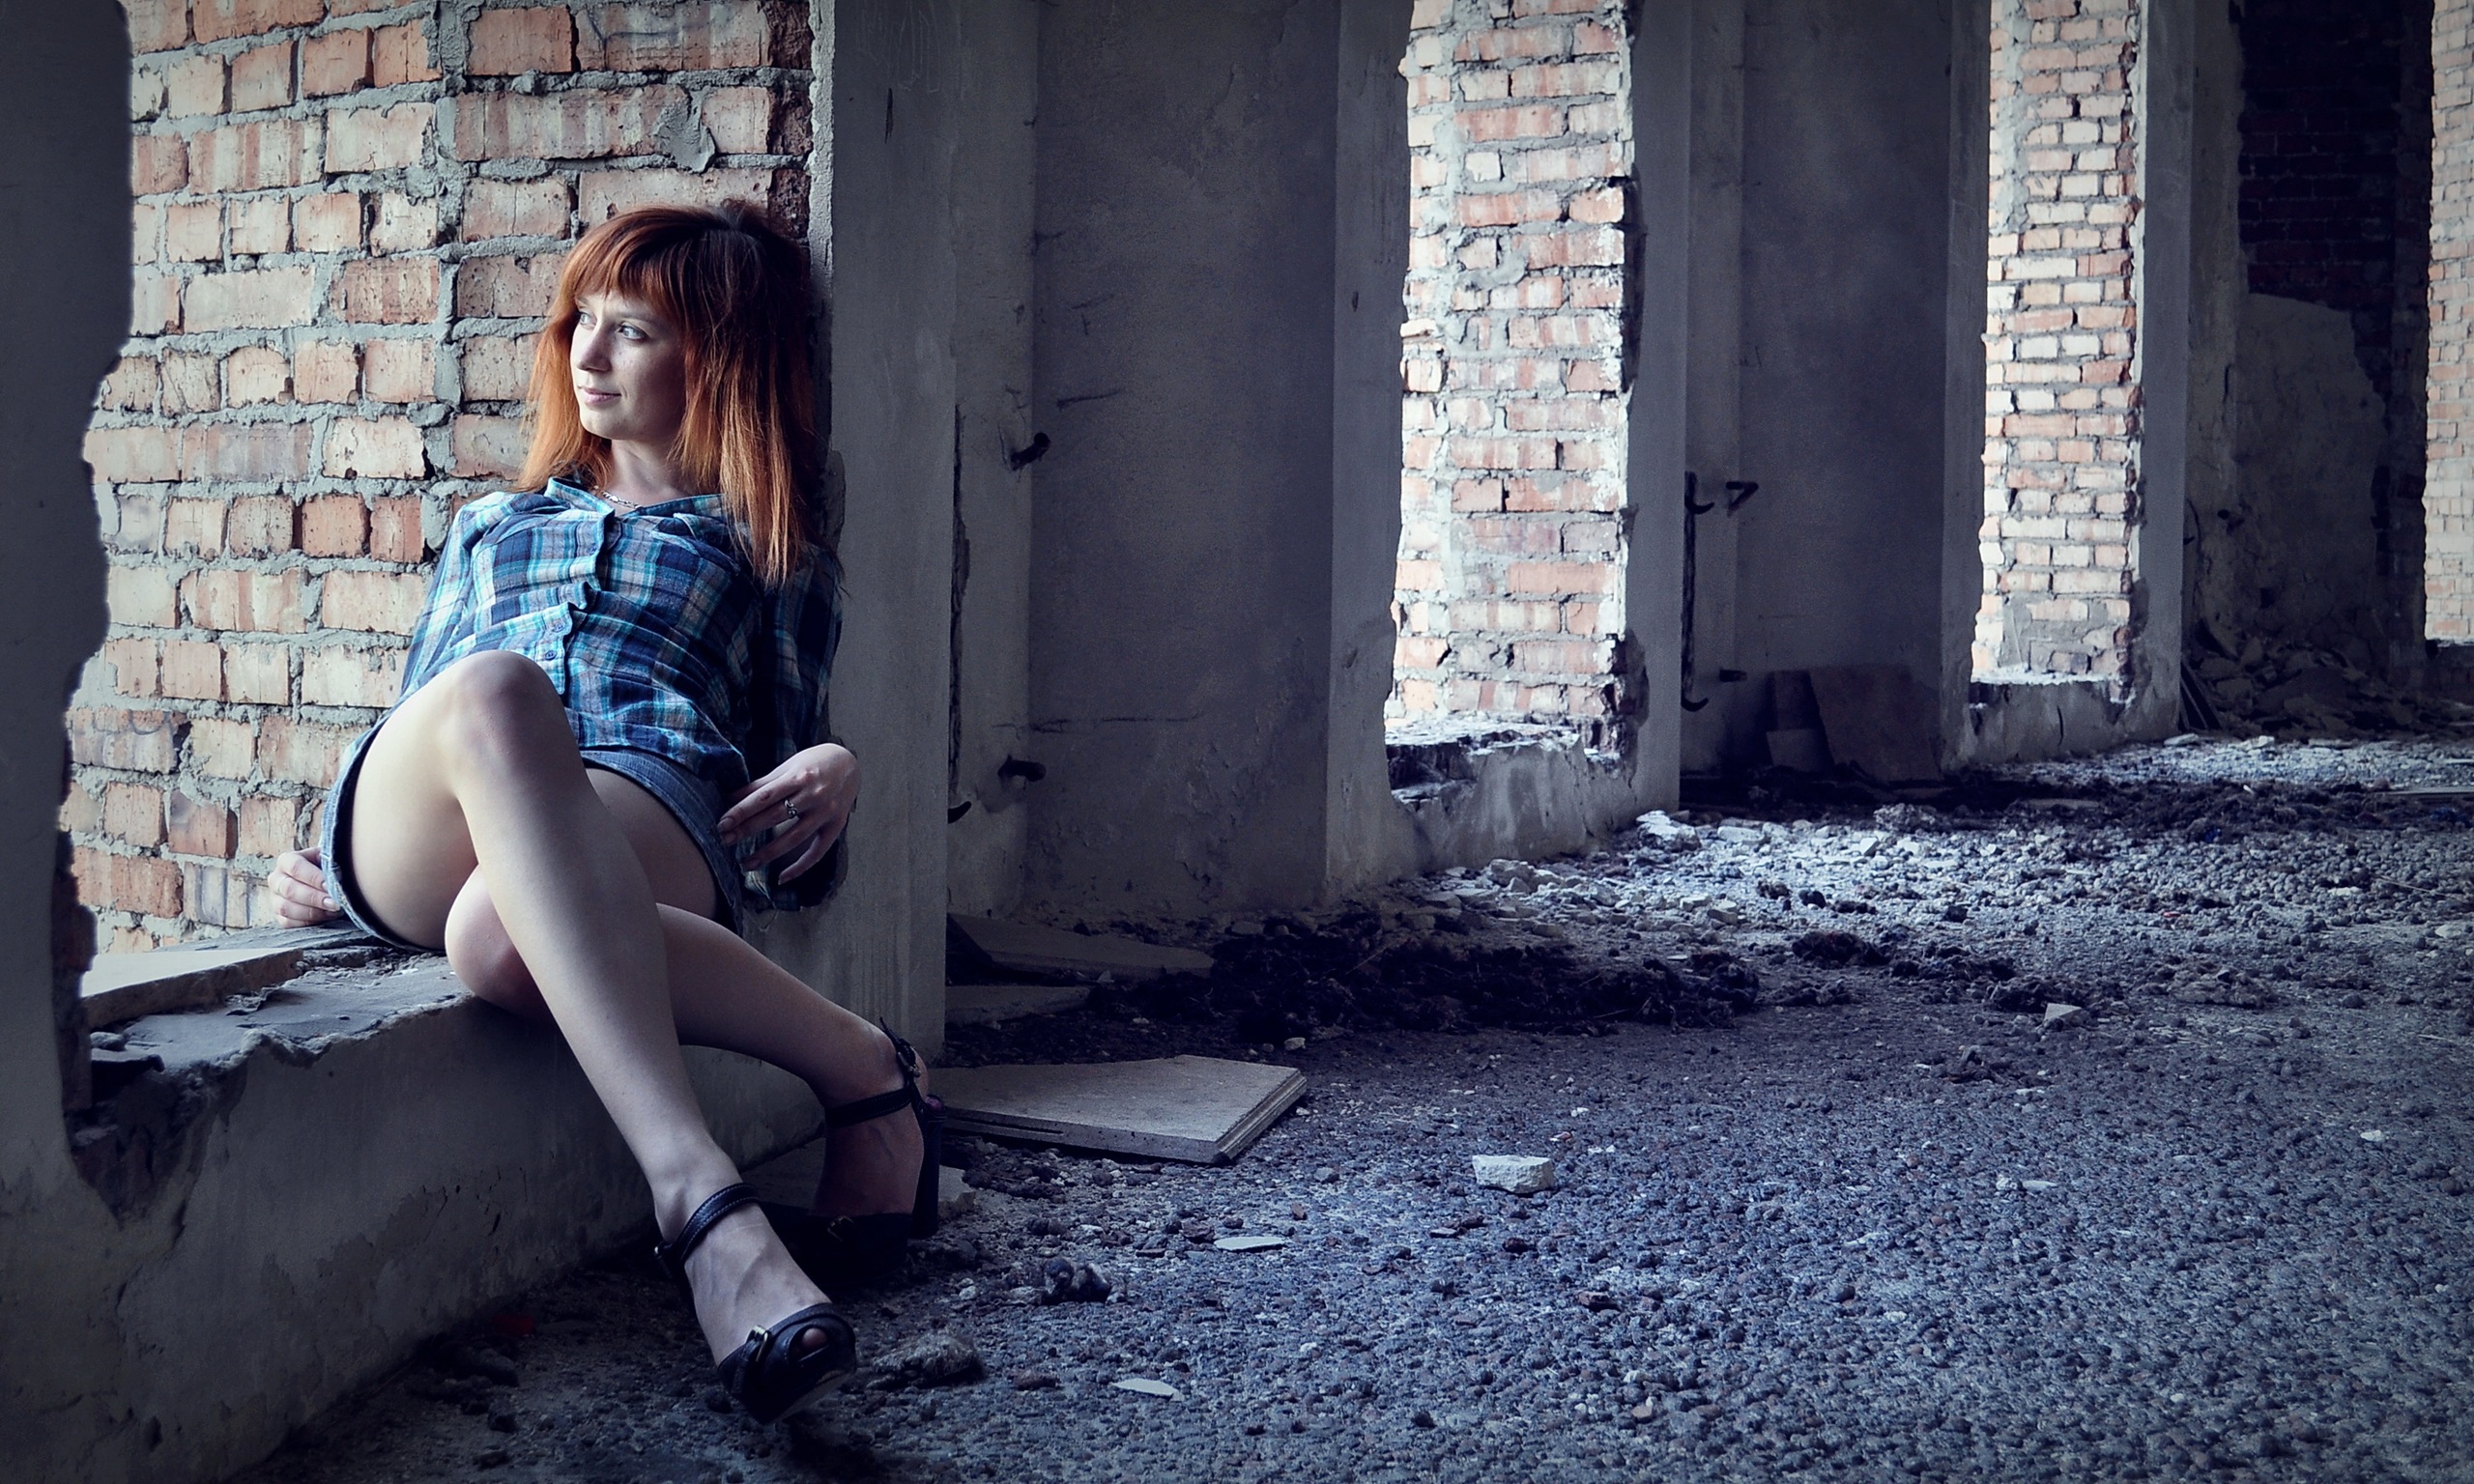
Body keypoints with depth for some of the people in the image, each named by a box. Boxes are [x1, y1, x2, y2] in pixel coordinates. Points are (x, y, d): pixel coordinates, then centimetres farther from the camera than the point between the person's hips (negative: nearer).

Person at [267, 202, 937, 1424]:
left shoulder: (777, 561, 30)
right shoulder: (491, 527, 40)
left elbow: (781, 820, 23)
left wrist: (832, 773, -3)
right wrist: (335, 869, 14)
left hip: (648, 803, -2)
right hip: (417, 835, 2)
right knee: (495, 695, -40)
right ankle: (859, 1066, -45)